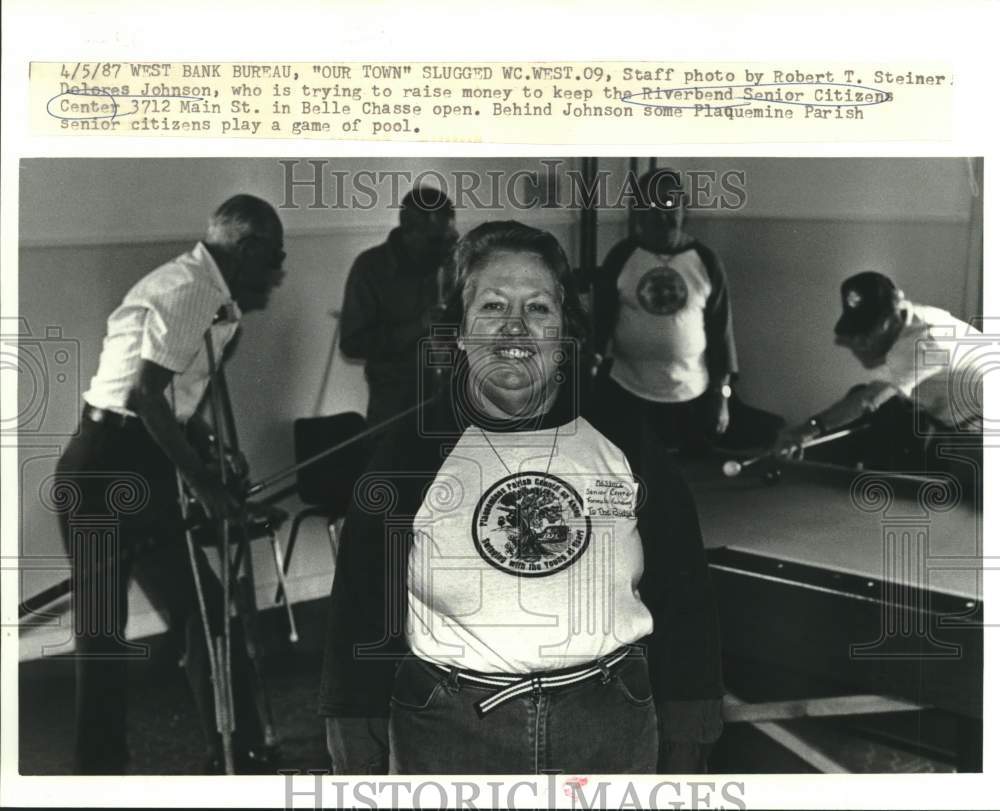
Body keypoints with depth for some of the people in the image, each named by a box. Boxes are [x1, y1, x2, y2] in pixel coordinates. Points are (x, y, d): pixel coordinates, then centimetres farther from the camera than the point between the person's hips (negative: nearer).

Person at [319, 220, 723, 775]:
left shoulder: (627, 444, -2)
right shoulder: (409, 453, -5)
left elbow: (683, 608, 5)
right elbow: (361, 621, 0)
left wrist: (684, 750, 6)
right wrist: (362, 765, 0)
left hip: (614, 730, 1)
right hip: (449, 736, -1)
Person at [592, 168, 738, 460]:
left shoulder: (706, 261, -1)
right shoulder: (621, 257, -2)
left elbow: (720, 328, 3)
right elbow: (600, 318, 2)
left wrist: (721, 393, 1)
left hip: (689, 394, 1)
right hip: (624, 388, 0)